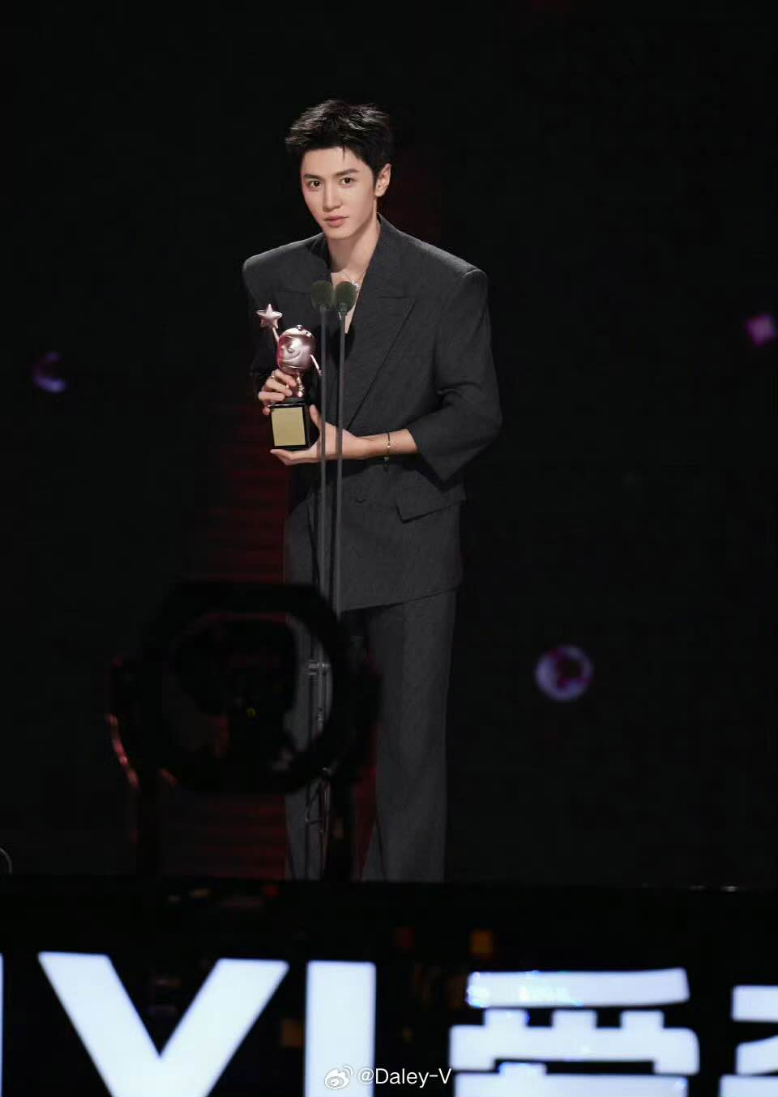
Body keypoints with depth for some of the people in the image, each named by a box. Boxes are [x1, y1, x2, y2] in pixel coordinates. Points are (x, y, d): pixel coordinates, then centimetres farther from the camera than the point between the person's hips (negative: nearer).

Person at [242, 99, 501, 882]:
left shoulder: (449, 286, -9)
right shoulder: (271, 277, 4)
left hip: (409, 539, -4)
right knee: (307, 735, 7)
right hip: (314, 531, 4)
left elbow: (477, 414, -8)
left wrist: (364, 445, -17)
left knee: (412, 739, 0)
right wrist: (271, 395, -7)